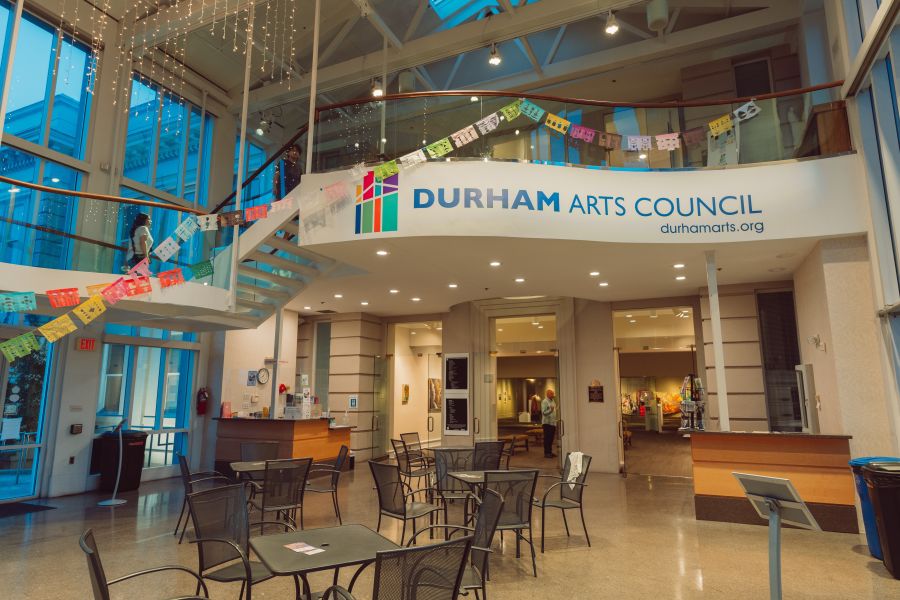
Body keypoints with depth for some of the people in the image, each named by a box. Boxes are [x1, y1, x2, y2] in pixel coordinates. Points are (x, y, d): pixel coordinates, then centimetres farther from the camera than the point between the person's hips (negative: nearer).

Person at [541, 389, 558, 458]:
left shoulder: (553, 401, 13)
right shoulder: (544, 402, -13)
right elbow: (544, 412, -20)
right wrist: (550, 410, -32)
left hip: (553, 423, 8)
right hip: (547, 423, -8)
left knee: (551, 438, 12)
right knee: (547, 438, -3)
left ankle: (550, 452, 21)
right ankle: (546, 453, 2)